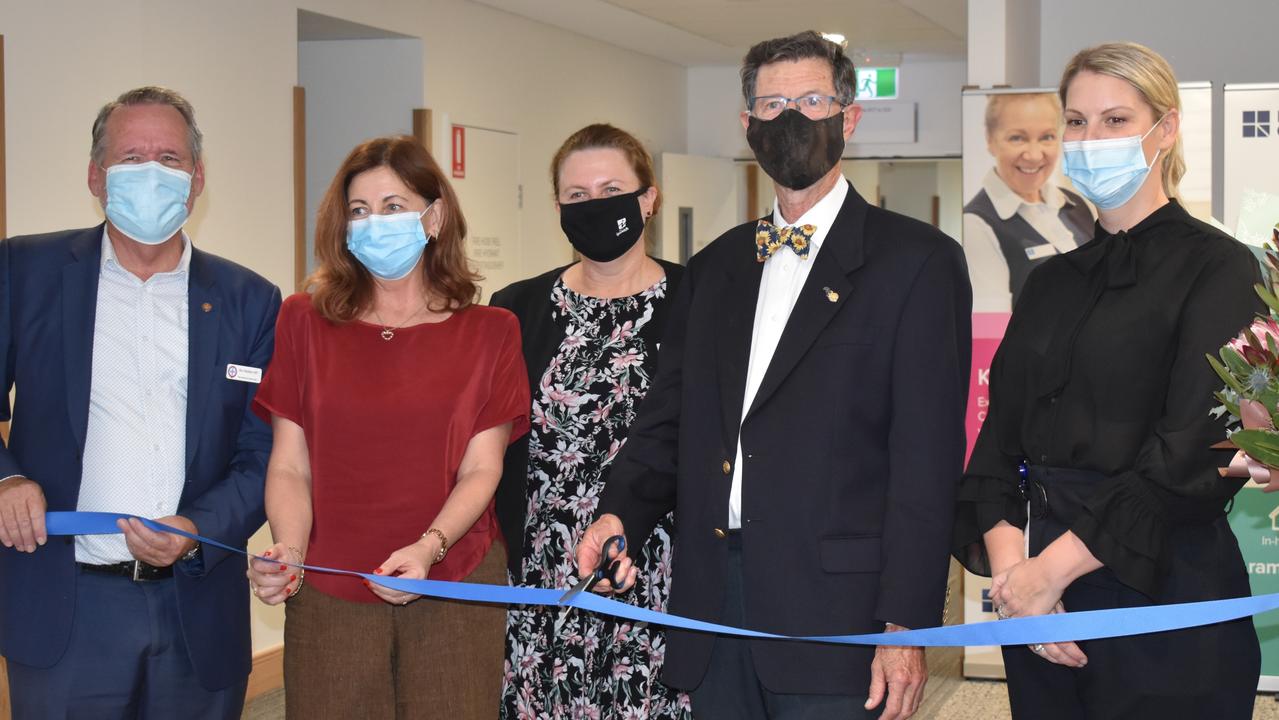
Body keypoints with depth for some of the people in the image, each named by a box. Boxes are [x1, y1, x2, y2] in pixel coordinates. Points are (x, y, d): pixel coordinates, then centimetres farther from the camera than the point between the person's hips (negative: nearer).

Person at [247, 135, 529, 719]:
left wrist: (429, 547, -20)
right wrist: (288, 551, -16)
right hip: (330, 596, 1)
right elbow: (290, 467, 2)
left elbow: (481, 469, -3)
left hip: (452, 592, 0)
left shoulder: (490, 332, 4)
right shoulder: (304, 321, 6)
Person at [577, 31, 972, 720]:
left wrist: (905, 625, -13)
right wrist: (620, 511, -4)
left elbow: (927, 456, -7)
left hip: (831, 614, -5)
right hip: (712, 601, 5)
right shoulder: (714, 268, 17)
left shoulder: (918, 261, -1)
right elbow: (669, 419, 16)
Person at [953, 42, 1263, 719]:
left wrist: (1053, 568, -16)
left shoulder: (1218, 269, -6)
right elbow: (1001, 429, 6)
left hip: (1160, 596, -5)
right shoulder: (1051, 282, 12)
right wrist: (1008, 562, -11)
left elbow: (1196, 455, -15)